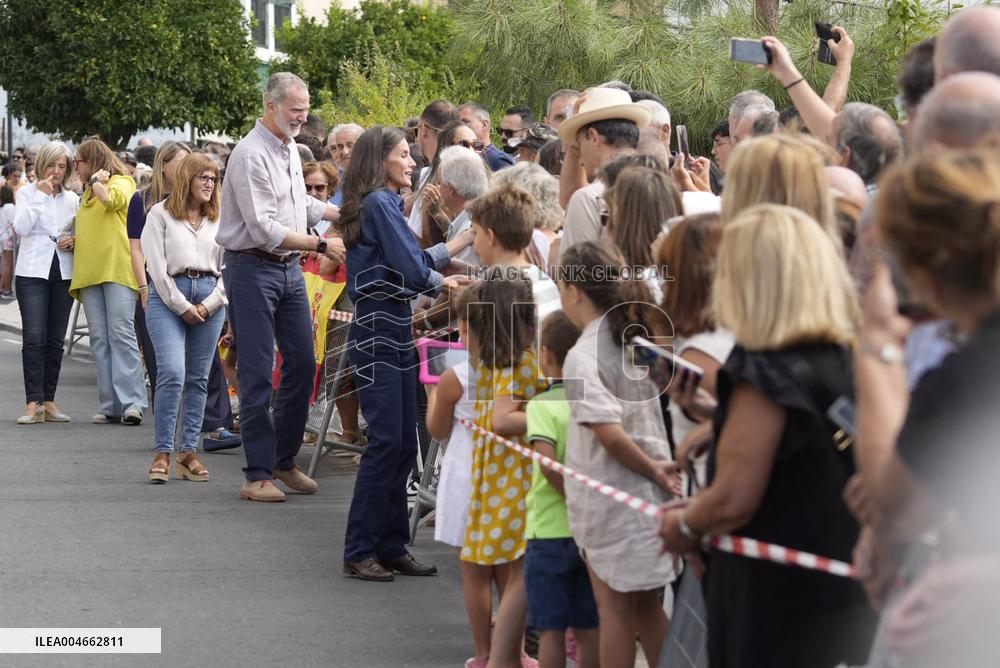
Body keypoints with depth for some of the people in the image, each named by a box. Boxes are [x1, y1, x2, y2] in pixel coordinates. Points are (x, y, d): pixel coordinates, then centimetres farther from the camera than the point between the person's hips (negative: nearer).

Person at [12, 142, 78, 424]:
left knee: (56, 340, 5)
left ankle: (48, 401, 9)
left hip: (63, 273, 4)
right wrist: (40, 195, -13)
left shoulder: (72, 199, 13)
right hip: (33, 271, -4)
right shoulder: (28, 192, 2)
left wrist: (73, 241, -1)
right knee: (34, 338, -11)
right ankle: (33, 403, -13)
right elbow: (21, 227, -12)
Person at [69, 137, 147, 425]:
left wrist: (97, 181, -3)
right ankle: (110, 405, 0)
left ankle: (132, 402, -17)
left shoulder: (121, 182, 4)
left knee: (121, 334, -14)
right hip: (89, 272, 8)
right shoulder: (87, 194, 27)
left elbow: (112, 199, -18)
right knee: (100, 340, 1)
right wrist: (72, 242, 19)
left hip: (117, 269, -8)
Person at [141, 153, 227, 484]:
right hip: (169, 297, -4)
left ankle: (188, 452, 9)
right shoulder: (161, 214, 4)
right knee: (171, 373, -16)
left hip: (209, 298, 4)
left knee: (198, 379, 4)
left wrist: (208, 305, -3)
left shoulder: (219, 219, 14)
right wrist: (183, 306, -7)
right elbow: (157, 266, -2)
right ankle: (163, 453, -11)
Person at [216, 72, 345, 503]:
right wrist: (322, 246, -22)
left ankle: (285, 461, 21)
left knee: (302, 364, 10)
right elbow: (265, 230, -22)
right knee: (257, 373, -6)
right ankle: (258, 474, -3)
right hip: (253, 269, -9)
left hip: (290, 268, 9)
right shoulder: (251, 156, -17)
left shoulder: (289, 148, 12)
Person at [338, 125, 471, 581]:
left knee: (403, 442, 10)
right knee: (387, 441, -9)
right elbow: (412, 270, -15)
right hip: (377, 333, -10)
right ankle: (359, 553, -5)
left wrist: (464, 240, 13)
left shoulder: (385, 203, 17)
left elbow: (412, 261, 16)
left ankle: (391, 547, 14)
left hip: (394, 333, 10)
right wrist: (443, 284, 4)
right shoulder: (380, 204, -12)